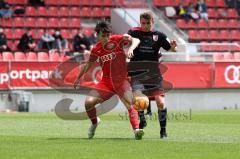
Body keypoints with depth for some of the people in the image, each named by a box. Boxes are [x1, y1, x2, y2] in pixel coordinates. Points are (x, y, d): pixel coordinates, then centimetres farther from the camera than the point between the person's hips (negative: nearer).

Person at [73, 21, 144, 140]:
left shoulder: (116, 40, -6)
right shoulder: (96, 49, 4)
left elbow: (135, 40, -18)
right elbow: (88, 64, 20)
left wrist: (130, 49, -39)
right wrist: (78, 78, 28)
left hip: (121, 80, -3)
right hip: (106, 82, 3)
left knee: (129, 103, -26)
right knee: (88, 102, -9)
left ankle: (136, 130, -35)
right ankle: (94, 122, 20)